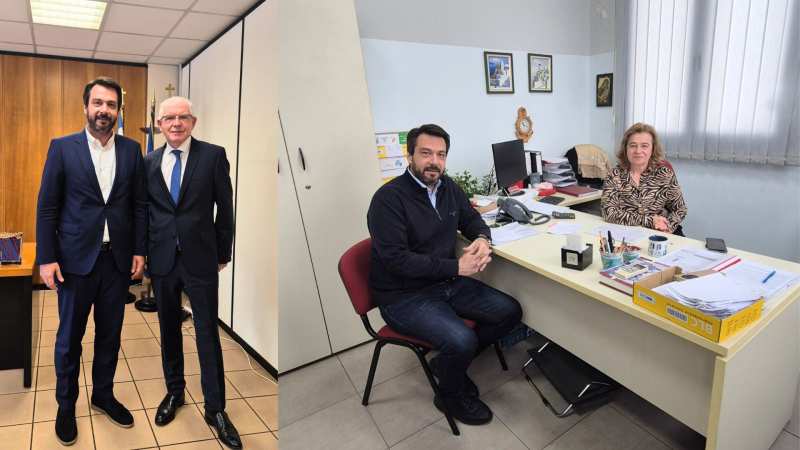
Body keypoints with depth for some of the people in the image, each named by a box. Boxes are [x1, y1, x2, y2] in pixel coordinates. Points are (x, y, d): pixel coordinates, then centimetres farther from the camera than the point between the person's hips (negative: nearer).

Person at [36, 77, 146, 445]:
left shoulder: (131, 149, 4)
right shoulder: (62, 147, -2)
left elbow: (139, 204, 6)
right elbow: (47, 207, -3)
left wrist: (139, 250, 1)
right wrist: (46, 258, -7)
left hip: (118, 259, 2)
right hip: (76, 259, -2)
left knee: (110, 334, 13)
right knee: (69, 337, 11)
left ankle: (103, 394, 32)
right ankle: (66, 405, 29)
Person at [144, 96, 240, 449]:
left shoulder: (213, 155, -4)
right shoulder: (149, 162, 6)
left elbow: (225, 208, -2)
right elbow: (144, 208, 12)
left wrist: (222, 253, 0)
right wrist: (146, 251, 8)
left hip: (200, 260, -3)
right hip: (162, 259, 3)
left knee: (208, 334, 3)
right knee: (169, 330, 16)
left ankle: (215, 408, 16)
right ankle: (174, 392, 35)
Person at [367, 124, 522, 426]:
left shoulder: (447, 187, 5)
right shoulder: (389, 198, -18)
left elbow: (471, 219, 20)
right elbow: (397, 260, -24)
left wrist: (482, 239, -6)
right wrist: (456, 267, -24)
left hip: (448, 283, 8)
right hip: (405, 296, -8)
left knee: (510, 312, -1)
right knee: (462, 341, -27)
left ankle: (449, 363, 17)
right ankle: (451, 396, 8)